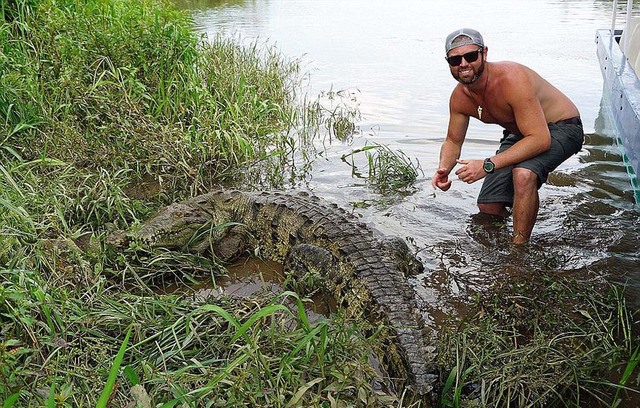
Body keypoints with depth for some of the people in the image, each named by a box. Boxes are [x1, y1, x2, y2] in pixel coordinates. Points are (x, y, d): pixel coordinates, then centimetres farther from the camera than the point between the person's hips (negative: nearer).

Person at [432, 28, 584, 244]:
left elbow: (540, 139, -38)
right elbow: (453, 141, 3)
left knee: (523, 173, -37)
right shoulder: (460, 97, -12)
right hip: (521, 134, 7)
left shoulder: (512, 80, -34)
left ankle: (519, 246, -18)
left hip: (561, 128, -7)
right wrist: (444, 168, -20)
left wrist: (488, 165, -43)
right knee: (488, 207, 3)